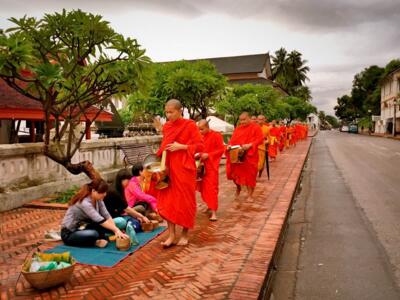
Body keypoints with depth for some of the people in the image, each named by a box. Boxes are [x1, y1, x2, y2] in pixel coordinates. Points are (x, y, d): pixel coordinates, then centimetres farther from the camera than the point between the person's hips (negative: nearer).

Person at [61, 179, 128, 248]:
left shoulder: (98, 199, -4)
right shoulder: (85, 203, -28)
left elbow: (107, 216, -11)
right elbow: (100, 220, -33)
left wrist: (116, 229, -24)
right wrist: (116, 230, -33)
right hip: (69, 234, -7)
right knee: (93, 234, -35)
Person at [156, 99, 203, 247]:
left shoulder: (190, 125, -7)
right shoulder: (166, 127, 10)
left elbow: (200, 146, -9)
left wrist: (181, 147, -17)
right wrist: (162, 151, 2)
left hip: (184, 167, -5)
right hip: (169, 167, 5)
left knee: (184, 200, 2)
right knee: (168, 199, 2)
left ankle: (185, 234, 18)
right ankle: (171, 235, 9)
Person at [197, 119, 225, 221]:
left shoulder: (216, 135, -8)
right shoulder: (201, 137, 9)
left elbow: (221, 149, -10)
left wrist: (208, 155, -18)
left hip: (212, 165, -6)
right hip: (202, 165, 6)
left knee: (211, 187, -9)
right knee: (203, 187, 9)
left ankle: (214, 212, -6)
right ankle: (210, 205, 27)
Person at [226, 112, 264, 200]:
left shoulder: (255, 127, -2)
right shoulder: (237, 129, 11)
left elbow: (260, 139, -9)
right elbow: (233, 140, 13)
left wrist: (250, 145, -21)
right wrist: (230, 145, -8)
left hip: (250, 155, -3)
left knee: (249, 174, 2)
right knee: (235, 172, 3)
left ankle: (250, 195, 14)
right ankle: (238, 188, 32)